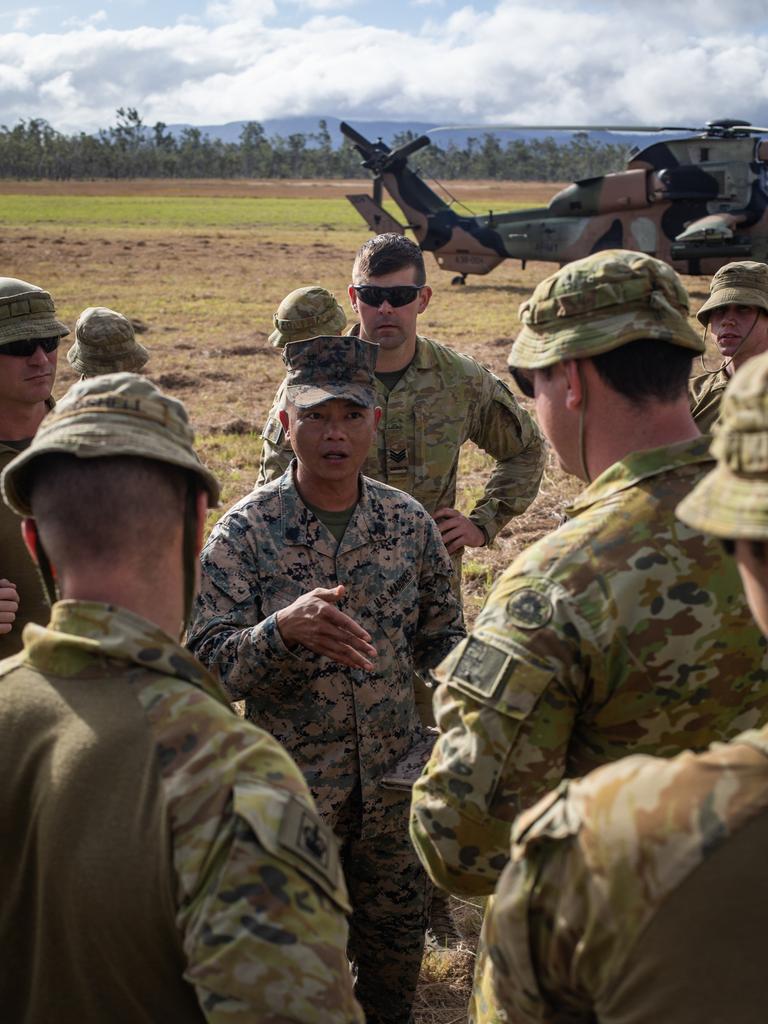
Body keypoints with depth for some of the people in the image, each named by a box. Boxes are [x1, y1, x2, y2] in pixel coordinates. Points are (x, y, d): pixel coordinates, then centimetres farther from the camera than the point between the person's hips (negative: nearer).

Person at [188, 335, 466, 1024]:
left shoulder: (409, 522, -2)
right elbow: (211, 663, -16)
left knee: (396, 938, 19)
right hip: (291, 785, -3)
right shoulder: (245, 530, -11)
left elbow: (441, 635, 8)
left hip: (395, 776, 3)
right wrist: (284, 629, -34)